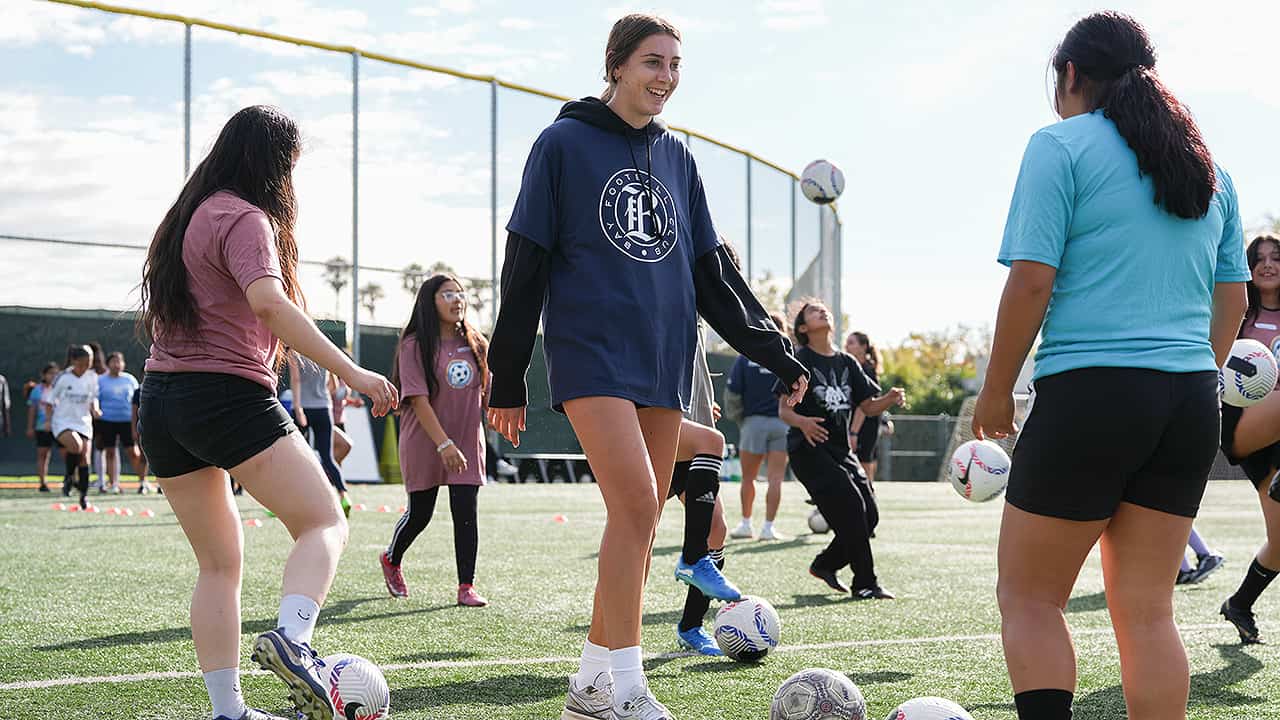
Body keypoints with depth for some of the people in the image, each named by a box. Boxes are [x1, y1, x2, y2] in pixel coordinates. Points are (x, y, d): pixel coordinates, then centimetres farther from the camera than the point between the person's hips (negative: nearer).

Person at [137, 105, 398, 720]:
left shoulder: (186, 217, 18)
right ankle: (291, 639, -28)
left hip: (161, 401, 8)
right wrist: (351, 373, -26)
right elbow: (268, 303, -24)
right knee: (324, 524, -4)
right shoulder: (245, 218, -8)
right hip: (229, 397, -8)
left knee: (218, 562, 11)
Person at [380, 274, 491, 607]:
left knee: (465, 513, -5)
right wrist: (443, 444, -25)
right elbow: (418, 399, -18)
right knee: (419, 514, 9)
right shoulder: (415, 345, -12)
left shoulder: (476, 343, 5)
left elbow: (485, 390, 15)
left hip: (466, 442, 3)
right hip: (424, 443, -3)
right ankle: (391, 559, 38)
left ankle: (466, 586, 0)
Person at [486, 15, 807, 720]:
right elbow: (525, 265, 1)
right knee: (636, 503, -21)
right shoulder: (565, 144, 1)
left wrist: (774, 352, 13)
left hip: (664, 358, 6)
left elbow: (712, 270, 20)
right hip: (591, 349, -6)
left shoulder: (677, 158, 16)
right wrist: (506, 379, -1)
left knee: (640, 522, 4)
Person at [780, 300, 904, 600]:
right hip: (809, 450, -7)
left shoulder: (847, 363, 13)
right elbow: (783, 409, -8)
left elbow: (868, 406, 12)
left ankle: (825, 564, 22)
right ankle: (865, 583, -9)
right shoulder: (799, 360, -5)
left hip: (841, 449, 7)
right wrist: (802, 422, -30)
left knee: (870, 515, 1)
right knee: (851, 507, -18)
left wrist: (890, 399, -9)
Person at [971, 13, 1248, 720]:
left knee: (1027, 598, 4)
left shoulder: (1061, 146, -3)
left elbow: (1031, 282, -10)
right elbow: (1231, 299, 18)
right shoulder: (1209, 168, 17)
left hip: (1090, 395, -6)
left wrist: (995, 393, -2)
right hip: (1191, 407, 6)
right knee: (1146, 609, 9)